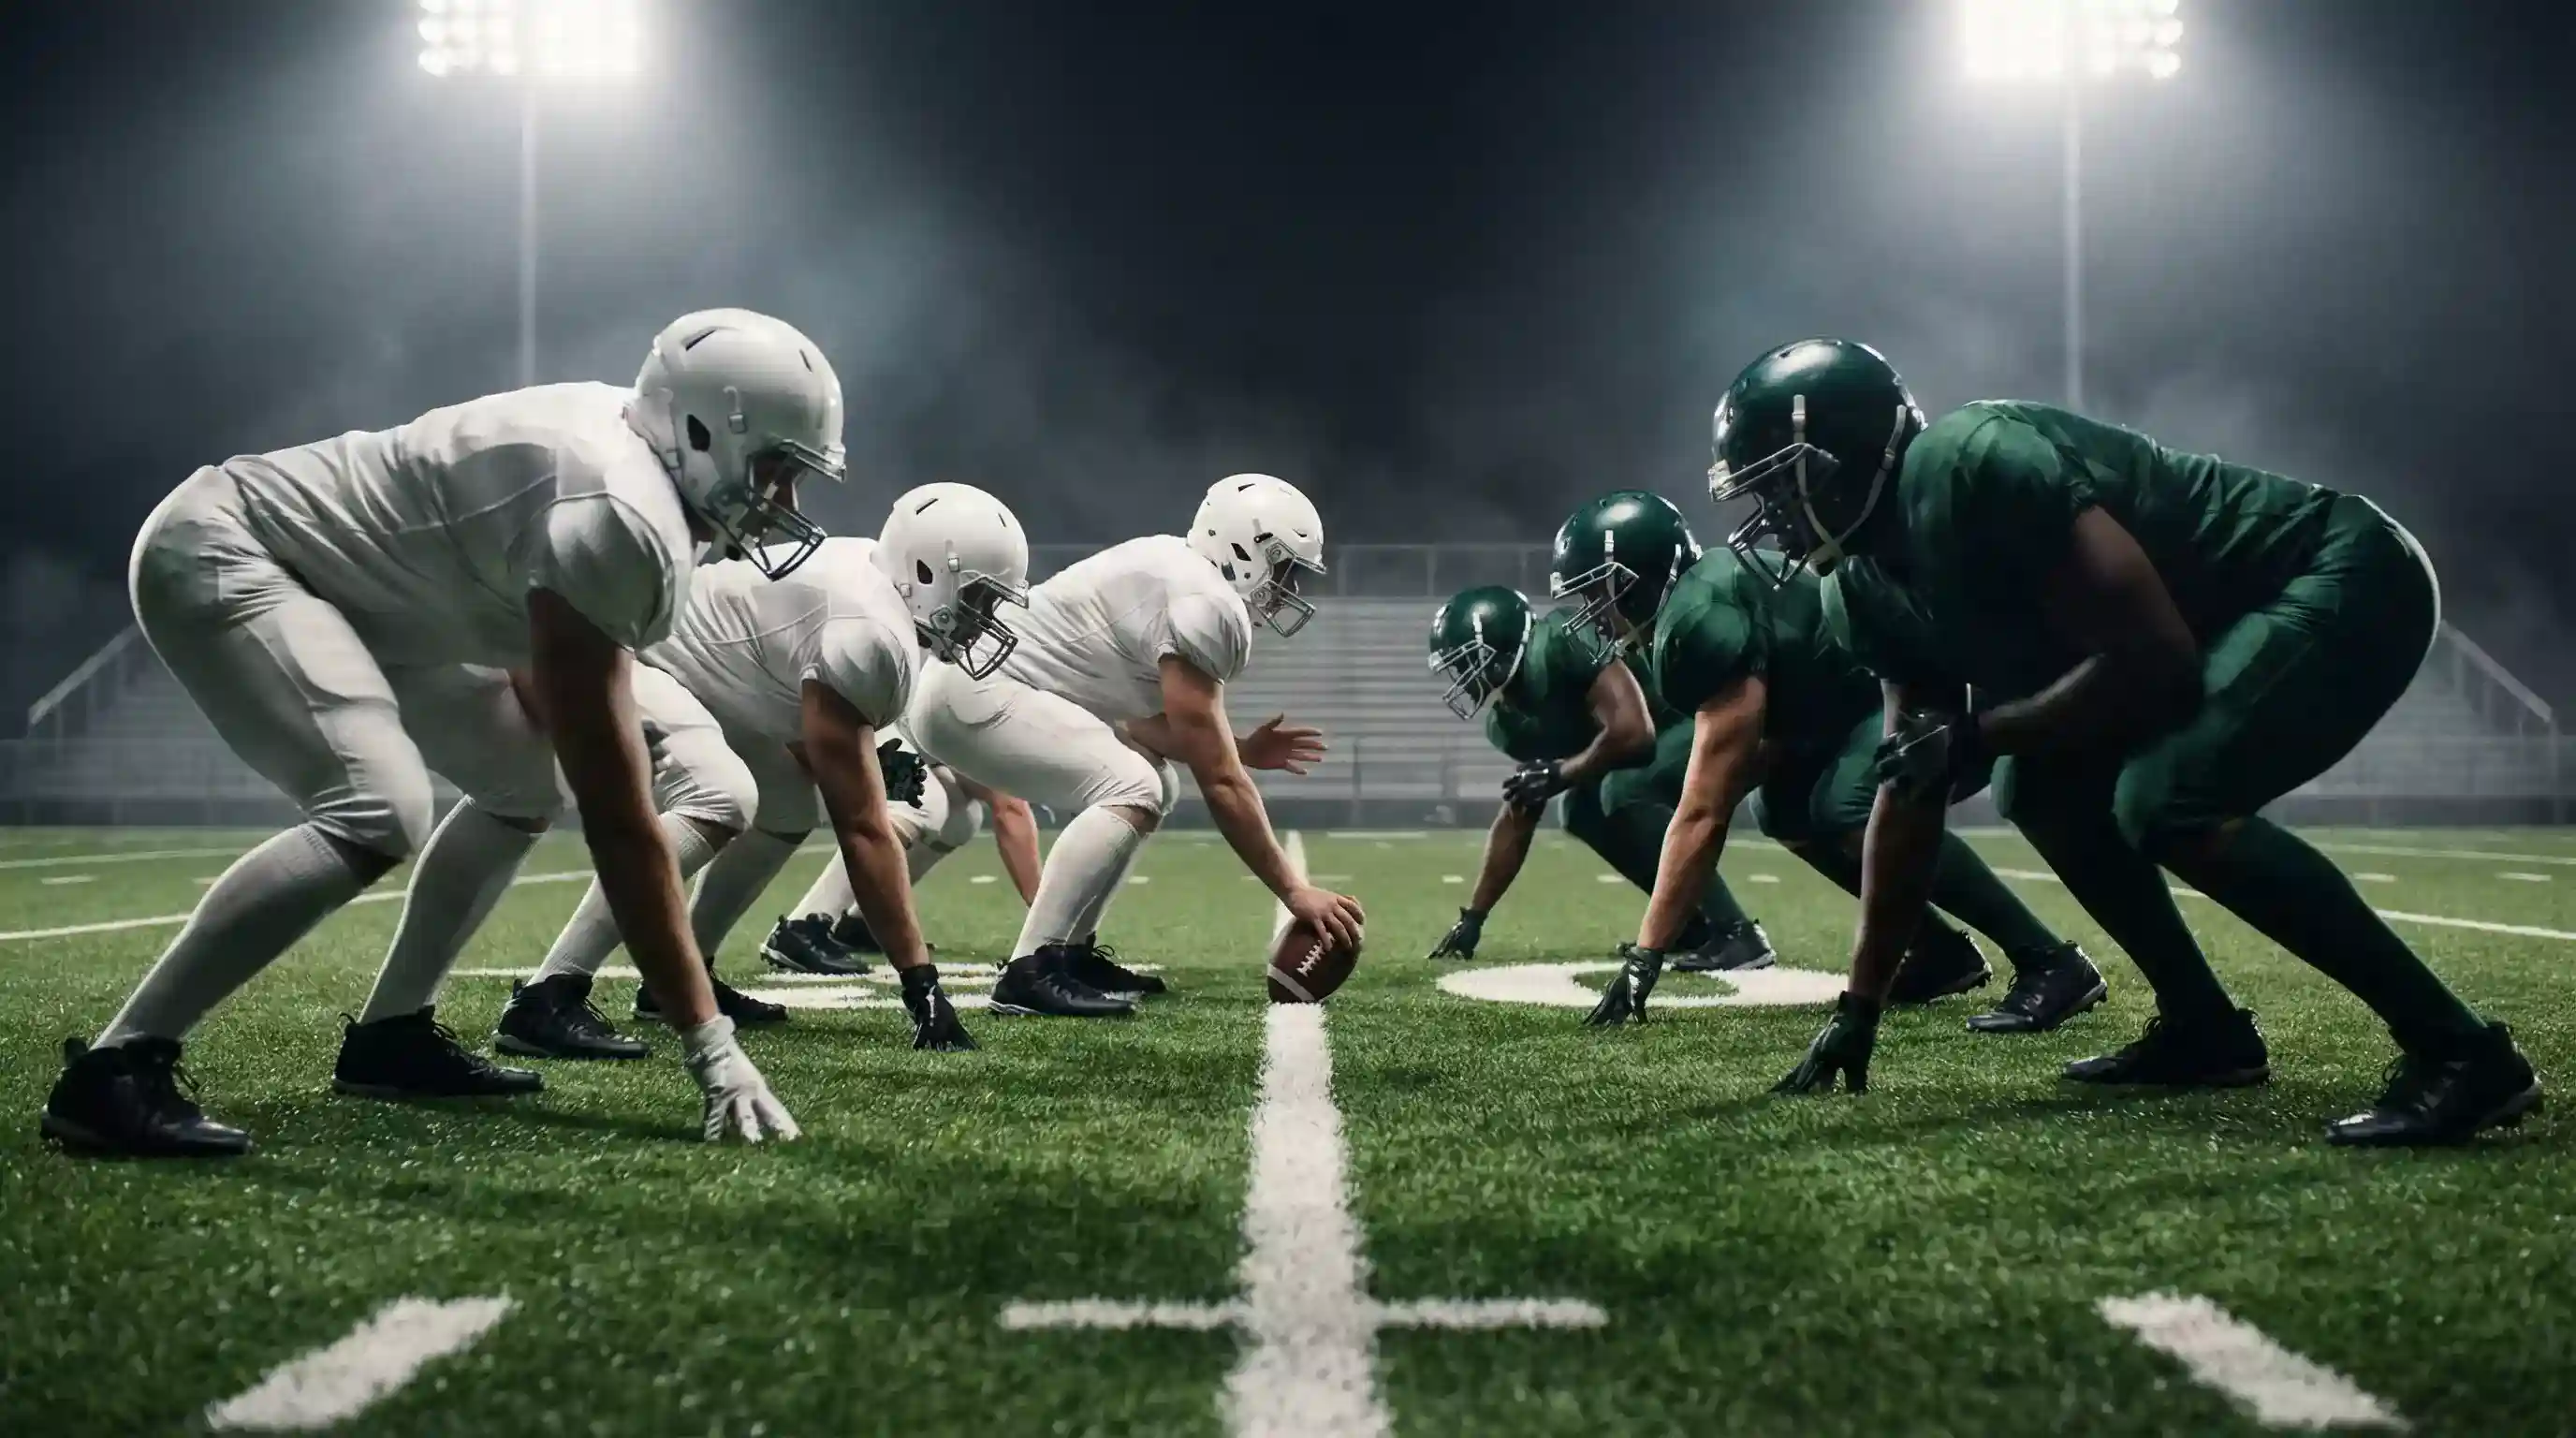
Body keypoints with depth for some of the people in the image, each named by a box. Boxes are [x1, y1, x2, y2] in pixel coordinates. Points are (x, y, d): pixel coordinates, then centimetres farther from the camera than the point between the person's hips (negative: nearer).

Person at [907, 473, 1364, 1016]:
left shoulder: (1178, 573, 12)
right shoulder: (1208, 607, -18)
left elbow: (1140, 720, 16)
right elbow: (1219, 783, -18)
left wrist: (1239, 750, 9)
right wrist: (1295, 890, -13)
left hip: (978, 679, 11)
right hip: (970, 692, -11)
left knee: (1155, 782, 14)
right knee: (1131, 788, -21)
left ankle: (1072, 951, 14)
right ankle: (1030, 972, -21)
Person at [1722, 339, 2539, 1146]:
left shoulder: (1974, 468, -27)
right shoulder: (1874, 588, 3)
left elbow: (2154, 659, -28)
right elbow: (1909, 792, 8)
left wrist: (1974, 735, -19)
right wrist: (1858, 1009, 8)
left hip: (2341, 580, -10)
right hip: (2228, 624, 10)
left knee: (2165, 801, -28)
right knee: (2042, 791, 10)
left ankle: (2459, 1051, -22)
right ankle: (2205, 1029, 17)